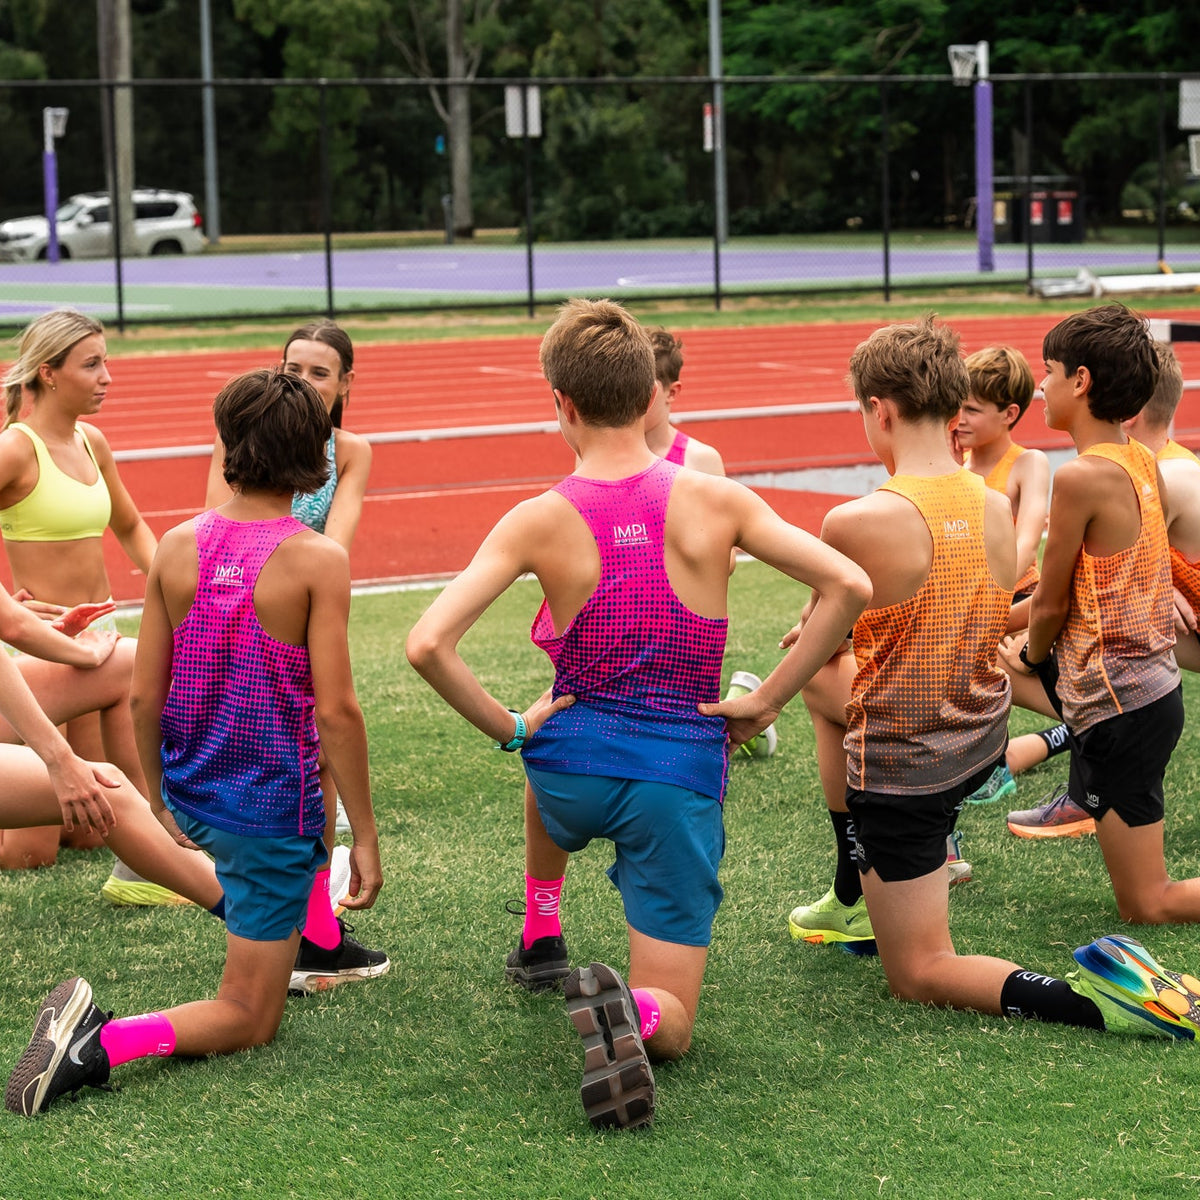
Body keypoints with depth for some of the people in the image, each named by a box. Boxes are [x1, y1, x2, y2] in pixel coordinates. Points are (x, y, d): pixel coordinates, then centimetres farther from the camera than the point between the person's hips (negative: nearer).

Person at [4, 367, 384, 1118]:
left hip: (191, 795, 6)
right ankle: (100, 1042, -20)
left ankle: (316, 943, 44)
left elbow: (145, 697, 1)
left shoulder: (178, 547, -3)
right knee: (249, 1022, 2)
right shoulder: (317, 560, -17)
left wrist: (156, 793, 17)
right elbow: (337, 712, -19)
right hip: (269, 811, -6)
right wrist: (366, 836, -10)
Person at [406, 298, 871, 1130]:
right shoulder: (714, 502, -9)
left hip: (572, 776, 1)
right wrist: (766, 701, -6)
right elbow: (850, 586, -14)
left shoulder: (537, 522, -11)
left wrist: (508, 728, -5)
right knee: (671, 1023, 6)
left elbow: (428, 644, -19)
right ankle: (632, 1008, -30)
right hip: (679, 776, -1)